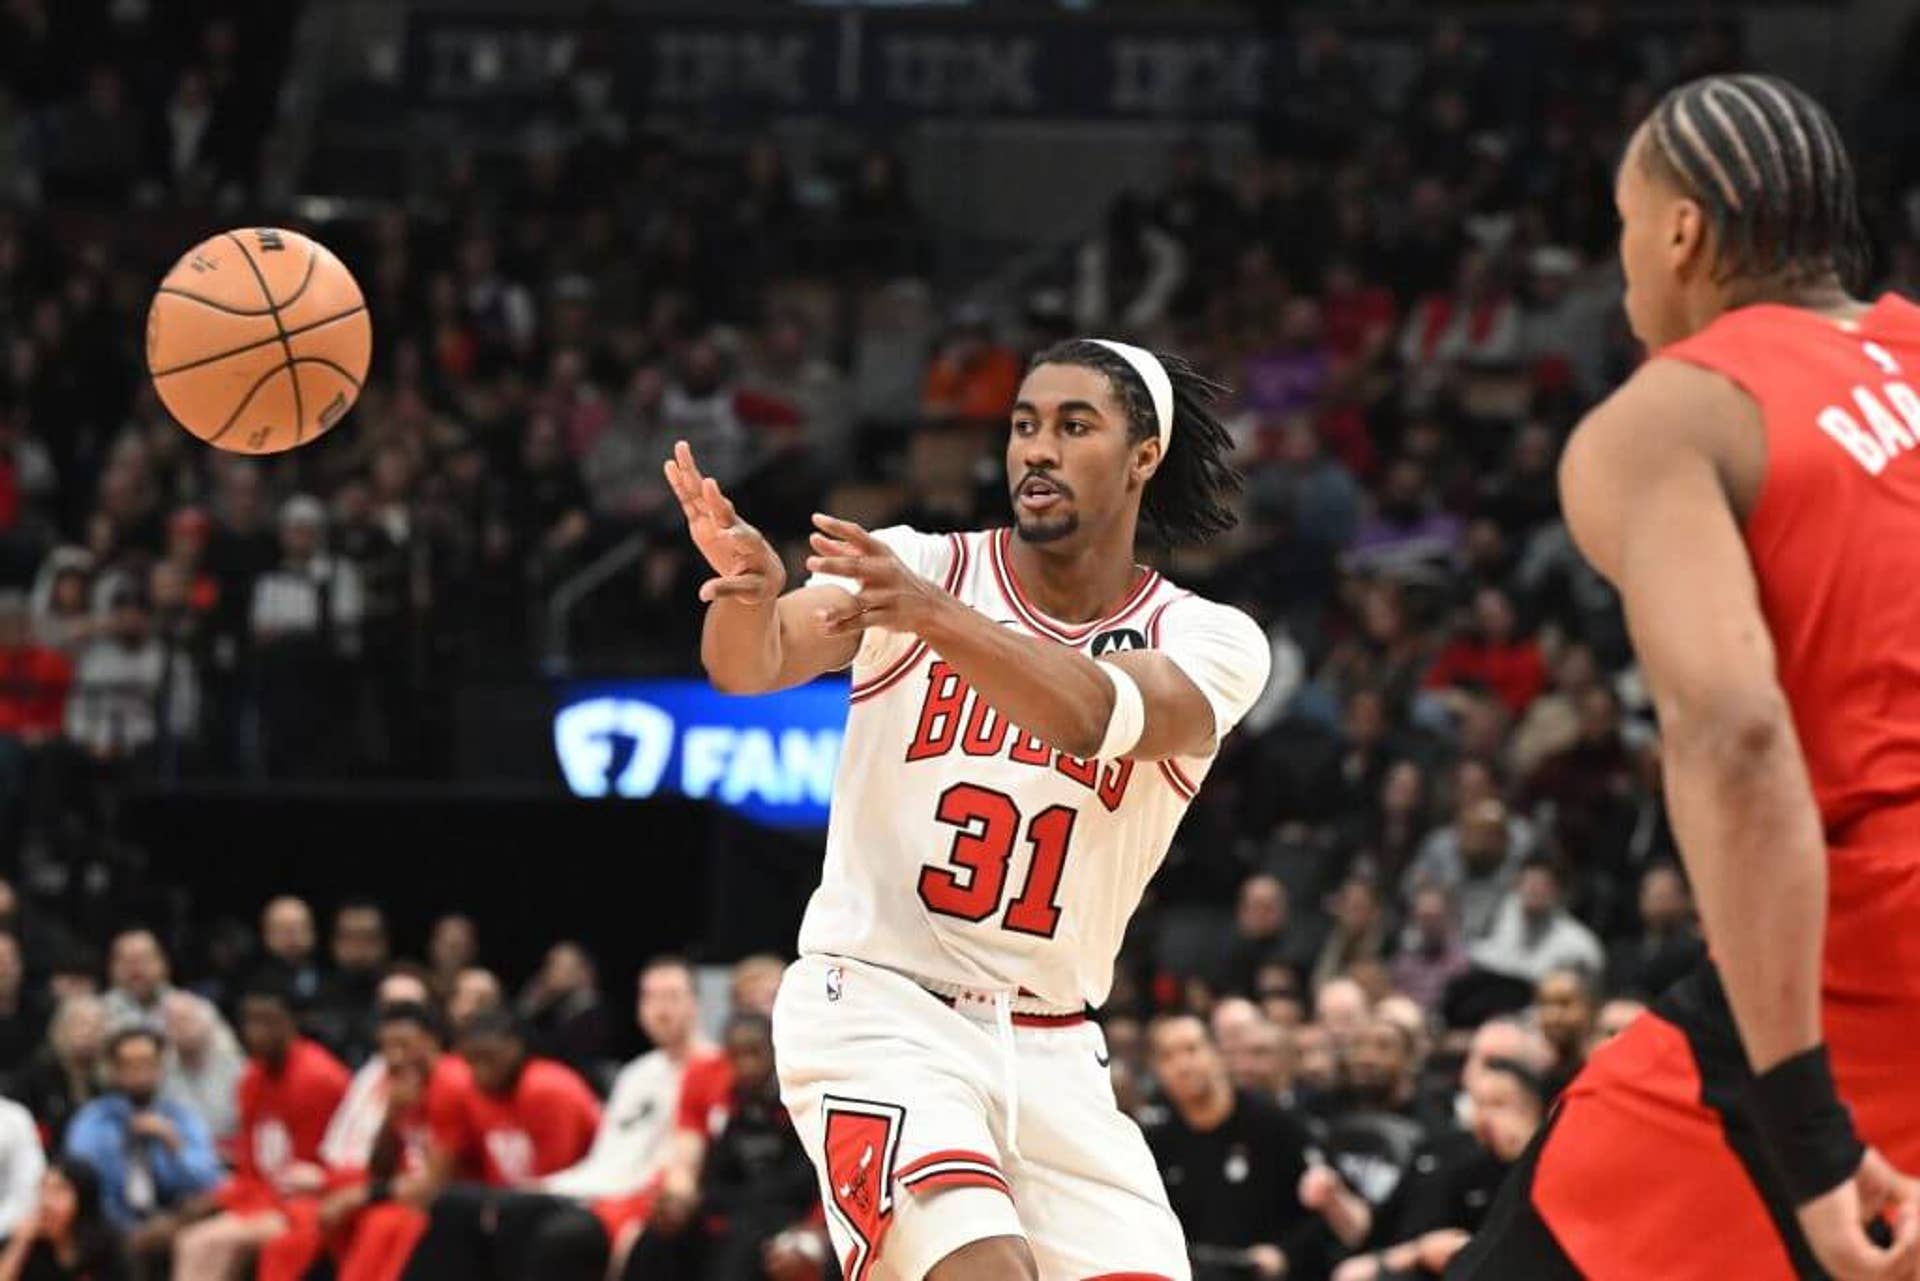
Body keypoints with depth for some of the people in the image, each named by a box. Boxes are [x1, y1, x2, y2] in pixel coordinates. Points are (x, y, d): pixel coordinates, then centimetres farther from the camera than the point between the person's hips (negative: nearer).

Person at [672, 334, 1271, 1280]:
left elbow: (1094, 716, -24)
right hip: (879, 1008, -4)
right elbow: (753, 666, -21)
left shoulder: (1209, 641, -2)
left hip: (1051, 1051, 4)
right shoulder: (914, 568, -3)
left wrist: (935, 616, -42)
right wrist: (749, 592, -46)